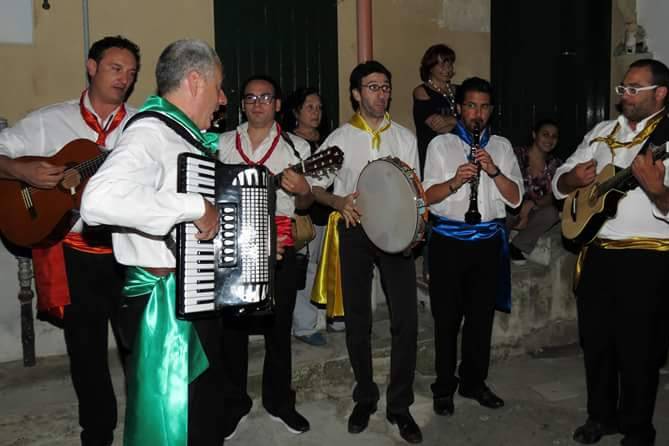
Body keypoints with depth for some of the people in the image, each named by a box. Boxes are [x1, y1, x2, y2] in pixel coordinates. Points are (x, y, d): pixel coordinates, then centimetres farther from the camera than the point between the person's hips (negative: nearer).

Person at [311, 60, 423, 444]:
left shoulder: (405, 137, 8)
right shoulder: (338, 139, 4)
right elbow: (315, 186, 6)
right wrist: (339, 202, -14)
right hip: (355, 232, 0)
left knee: (406, 320, -3)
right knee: (357, 320, 8)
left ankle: (400, 405, 14)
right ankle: (365, 398, 26)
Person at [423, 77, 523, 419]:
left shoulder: (502, 146, 11)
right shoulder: (441, 144, 4)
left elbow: (515, 198, 3)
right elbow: (427, 196, -4)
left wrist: (494, 170, -13)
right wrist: (455, 181, -22)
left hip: (488, 240, 3)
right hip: (449, 240, -2)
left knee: (482, 315, 11)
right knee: (447, 317, 4)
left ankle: (474, 381, 28)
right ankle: (444, 387, 19)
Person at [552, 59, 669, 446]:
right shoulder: (602, 133, 10)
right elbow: (559, 183, 12)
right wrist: (573, 178, -9)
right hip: (597, 253, 5)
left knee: (638, 349, 6)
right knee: (595, 339, 15)